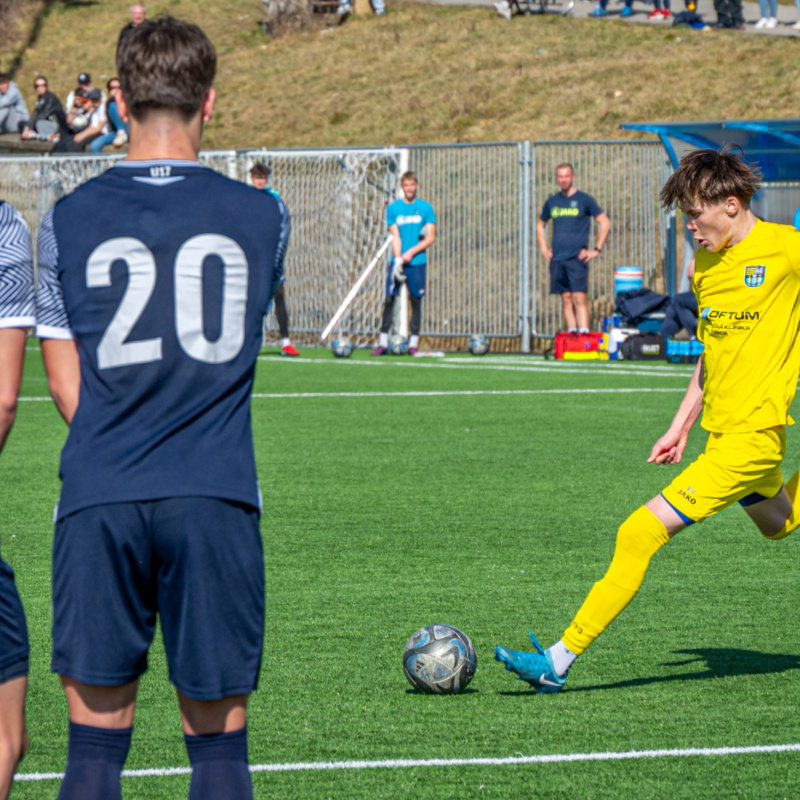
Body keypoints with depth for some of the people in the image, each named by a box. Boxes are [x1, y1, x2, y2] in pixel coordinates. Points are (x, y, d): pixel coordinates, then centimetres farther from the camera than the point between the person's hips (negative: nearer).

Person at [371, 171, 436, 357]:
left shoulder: (426, 208, 5)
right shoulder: (393, 208, 6)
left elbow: (431, 237, 1)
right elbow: (395, 236, 0)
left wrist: (411, 252, -11)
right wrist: (398, 259, -13)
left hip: (417, 262, 0)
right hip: (398, 261, 0)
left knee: (416, 300, 0)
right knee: (389, 299, -5)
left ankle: (413, 343, 5)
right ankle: (383, 343, -2)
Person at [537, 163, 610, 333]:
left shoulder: (584, 200, 0)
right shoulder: (552, 202, 13)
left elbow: (605, 224, 0)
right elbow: (540, 225, 28)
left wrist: (596, 250, -5)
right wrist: (544, 248, 16)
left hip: (577, 257, -4)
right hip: (557, 258, 4)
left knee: (579, 298, -13)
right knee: (566, 299, 4)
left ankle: (583, 334, -18)